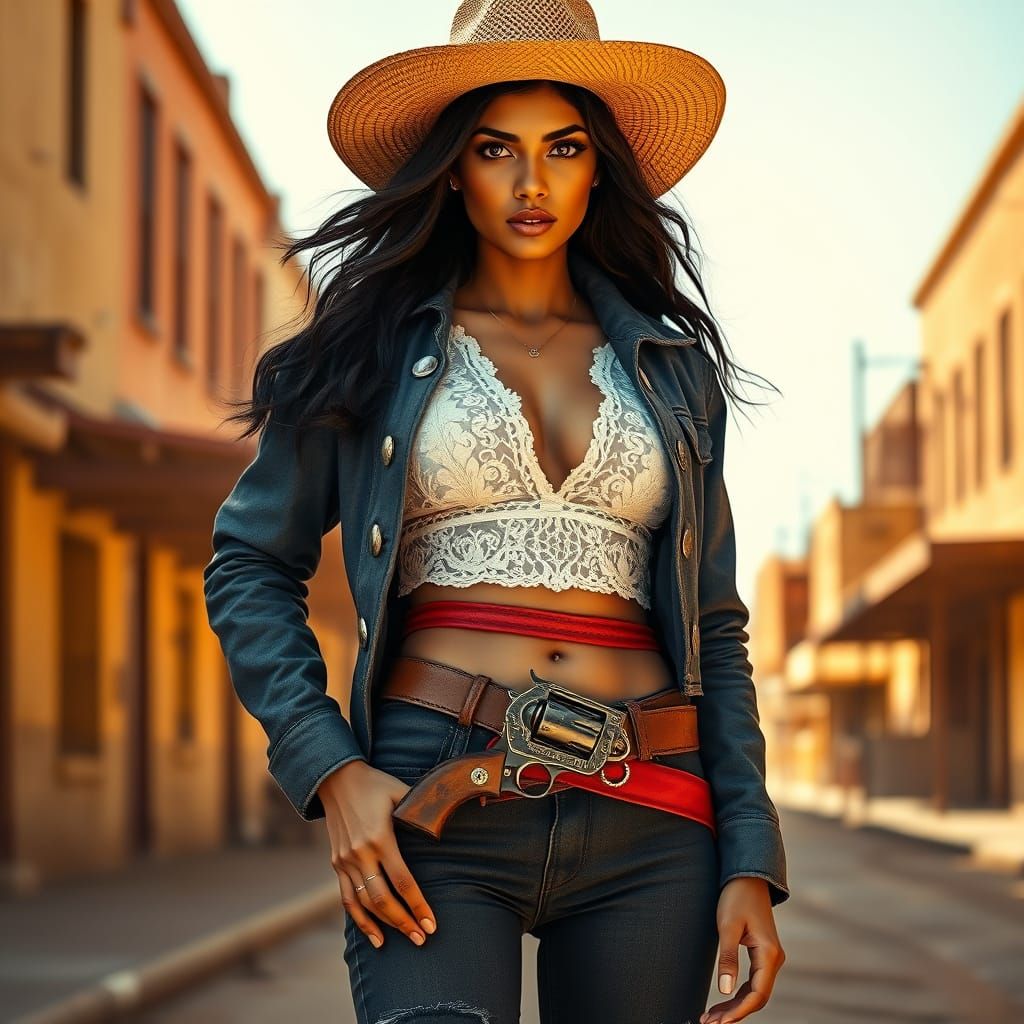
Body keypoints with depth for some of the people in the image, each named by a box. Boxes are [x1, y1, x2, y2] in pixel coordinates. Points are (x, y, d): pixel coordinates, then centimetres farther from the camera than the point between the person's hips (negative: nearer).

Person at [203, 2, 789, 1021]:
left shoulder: (671, 365, 15)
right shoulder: (375, 347, 9)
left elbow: (713, 627, 15)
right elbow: (248, 568, 8)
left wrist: (750, 860, 6)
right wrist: (333, 770, -6)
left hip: (647, 827, 3)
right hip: (439, 813, -3)